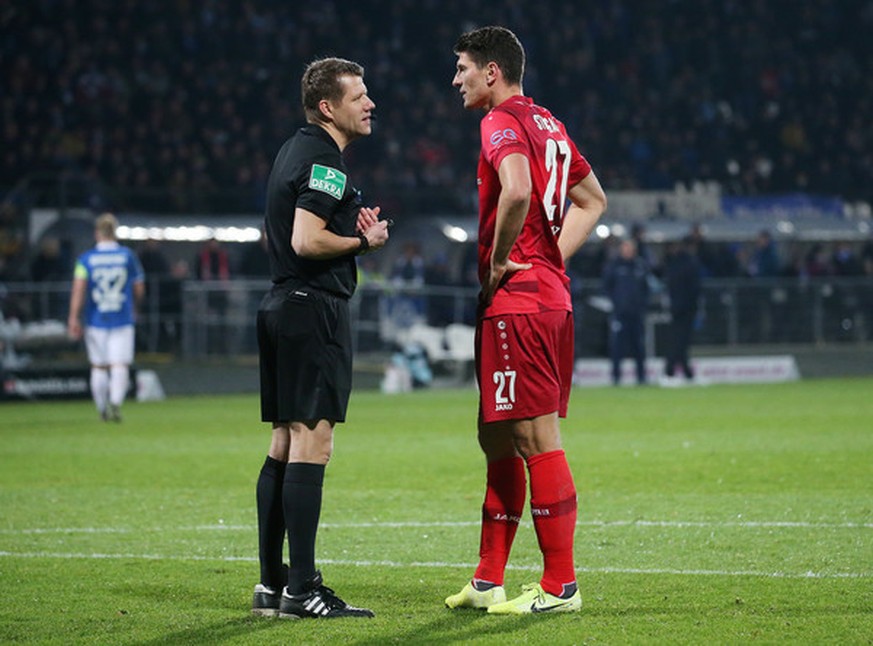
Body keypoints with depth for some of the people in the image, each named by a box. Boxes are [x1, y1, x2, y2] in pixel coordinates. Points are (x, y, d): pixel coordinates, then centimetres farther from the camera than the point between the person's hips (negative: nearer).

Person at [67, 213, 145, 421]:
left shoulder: (86, 258, -1)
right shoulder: (128, 256, 1)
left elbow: (79, 288, -12)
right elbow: (139, 290, 8)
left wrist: (74, 318, -13)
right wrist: (134, 308, 27)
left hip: (96, 320, 1)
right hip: (122, 319, -1)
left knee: (98, 366, 12)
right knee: (120, 365, -5)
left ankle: (103, 409, 15)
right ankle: (115, 402, -27)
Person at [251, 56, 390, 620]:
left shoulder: (295, 152, 18)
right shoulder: (323, 160, -13)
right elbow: (307, 241, -22)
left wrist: (354, 227, 14)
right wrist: (365, 241, -7)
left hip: (283, 306, 10)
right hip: (314, 309, -10)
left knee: (284, 447, 10)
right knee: (311, 445, -11)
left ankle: (271, 584, 13)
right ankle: (302, 590, -13)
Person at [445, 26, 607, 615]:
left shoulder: (502, 123, -10)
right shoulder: (547, 124, 18)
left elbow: (517, 192, -30)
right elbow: (594, 200, 27)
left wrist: (498, 261, -16)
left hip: (516, 301, -10)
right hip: (551, 296, 10)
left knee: (537, 440, -7)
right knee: (498, 440, 15)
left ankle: (561, 586, -6)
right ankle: (488, 582, 20)